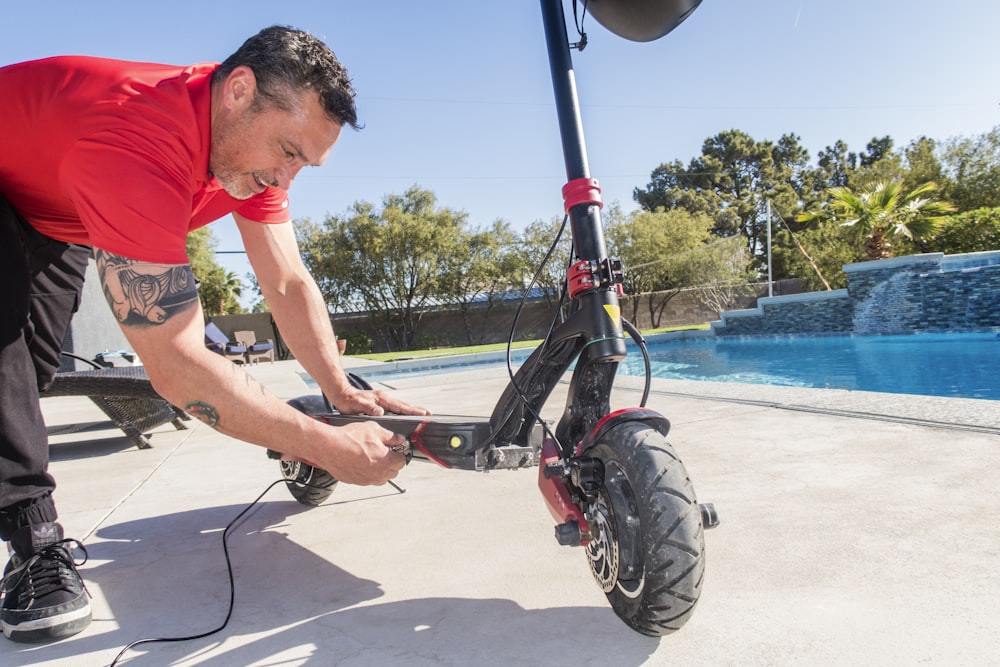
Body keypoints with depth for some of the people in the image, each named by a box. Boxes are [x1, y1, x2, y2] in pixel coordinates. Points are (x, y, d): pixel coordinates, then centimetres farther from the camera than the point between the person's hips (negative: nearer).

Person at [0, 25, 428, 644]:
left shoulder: (252, 138, -20)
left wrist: (343, 391, -28)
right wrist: (331, 448, -47)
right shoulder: (142, 145, -49)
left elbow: (289, 285, -18)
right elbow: (177, 365, -50)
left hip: (56, 218, 8)